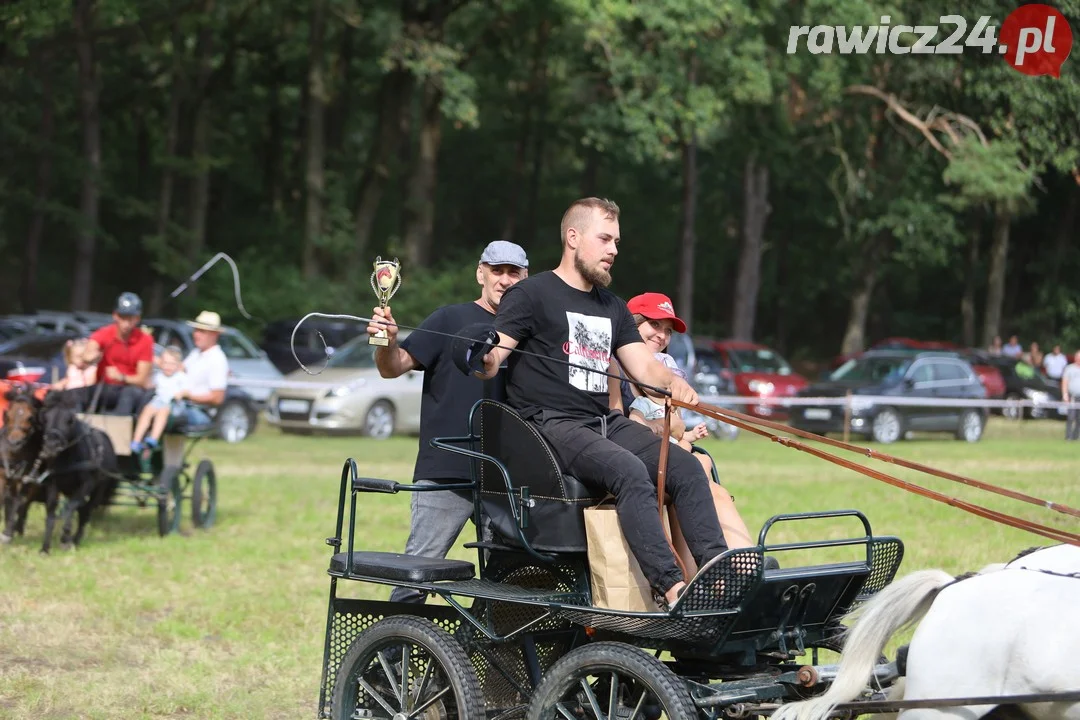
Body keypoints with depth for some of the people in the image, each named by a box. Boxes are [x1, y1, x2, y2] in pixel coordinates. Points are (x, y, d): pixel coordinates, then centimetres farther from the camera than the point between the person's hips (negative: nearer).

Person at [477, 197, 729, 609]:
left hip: (605, 422, 7)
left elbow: (644, 366, 16)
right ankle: (669, 586, -38)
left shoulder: (612, 308, 23)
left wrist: (674, 382, -8)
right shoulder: (532, 294, 1)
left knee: (686, 467, -15)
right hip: (550, 424, -7)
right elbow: (488, 361, -7)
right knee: (629, 470, -32)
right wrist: (482, 361, -33)